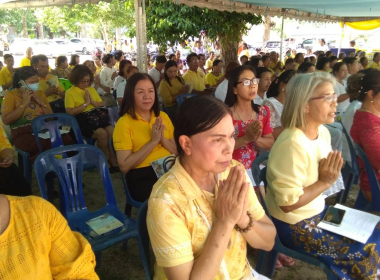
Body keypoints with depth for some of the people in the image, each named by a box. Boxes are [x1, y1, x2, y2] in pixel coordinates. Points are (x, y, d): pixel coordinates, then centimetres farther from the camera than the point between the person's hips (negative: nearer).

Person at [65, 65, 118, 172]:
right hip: (82, 120, -5)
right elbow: (70, 112, -10)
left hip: (96, 117, 5)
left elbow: (102, 105, 17)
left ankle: (112, 159, -9)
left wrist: (92, 102, -2)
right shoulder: (70, 92, 1)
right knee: (102, 133, -29)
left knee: (111, 131, -24)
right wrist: (85, 104, -10)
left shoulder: (91, 89, 18)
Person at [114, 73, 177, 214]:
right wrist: (153, 141, -14)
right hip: (142, 176, -4)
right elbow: (124, 166, -11)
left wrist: (163, 139, -9)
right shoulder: (124, 123, -4)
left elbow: (178, 152, 10)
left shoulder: (163, 116, 11)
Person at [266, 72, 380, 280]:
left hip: (317, 211, 8)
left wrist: (330, 176, -10)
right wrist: (325, 183, -20)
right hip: (294, 224, -8)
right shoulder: (293, 144, -30)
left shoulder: (323, 132, -2)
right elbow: (288, 203, -27)